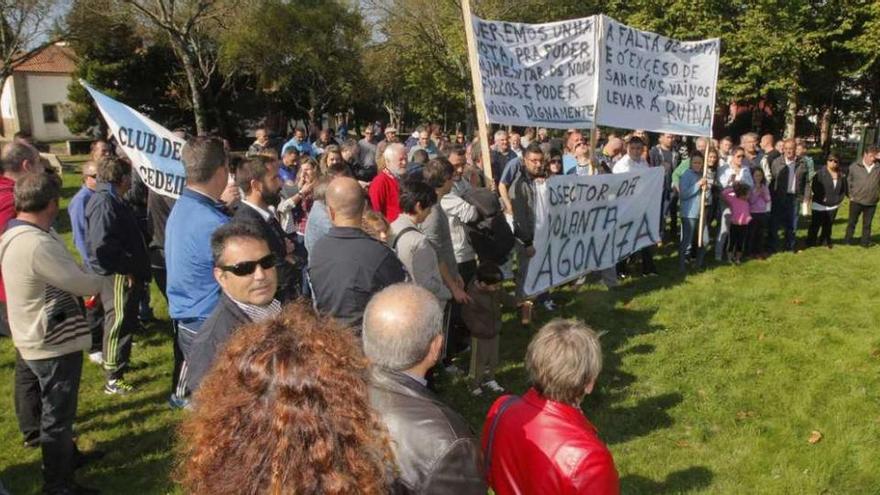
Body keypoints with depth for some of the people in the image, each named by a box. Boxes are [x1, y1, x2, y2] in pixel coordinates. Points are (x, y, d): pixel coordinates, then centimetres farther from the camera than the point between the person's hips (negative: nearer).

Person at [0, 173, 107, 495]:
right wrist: (103, 280, -2)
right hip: (54, 344, -10)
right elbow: (82, 284, -22)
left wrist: (87, 282, -3)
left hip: (34, 339, 10)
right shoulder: (39, 244, -29)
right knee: (57, 413, 5)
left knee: (50, 407, 25)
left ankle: (64, 456, 44)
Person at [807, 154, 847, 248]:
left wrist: (839, 199, 3)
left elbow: (844, 190, 15)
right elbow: (814, 186, -11)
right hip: (820, 205, -4)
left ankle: (826, 241, 28)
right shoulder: (820, 173, -11)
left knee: (828, 225, 13)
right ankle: (810, 242, 14)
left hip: (833, 206, 5)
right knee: (815, 224, 1)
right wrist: (821, 197, -15)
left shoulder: (841, 176, 5)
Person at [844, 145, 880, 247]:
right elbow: (849, 181, 4)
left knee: (867, 224, 13)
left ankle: (865, 241, 25)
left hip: (871, 203, 1)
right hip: (856, 201, -1)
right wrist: (851, 194, -2)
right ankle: (848, 239, 26)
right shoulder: (854, 166, -4)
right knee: (852, 221, 13)